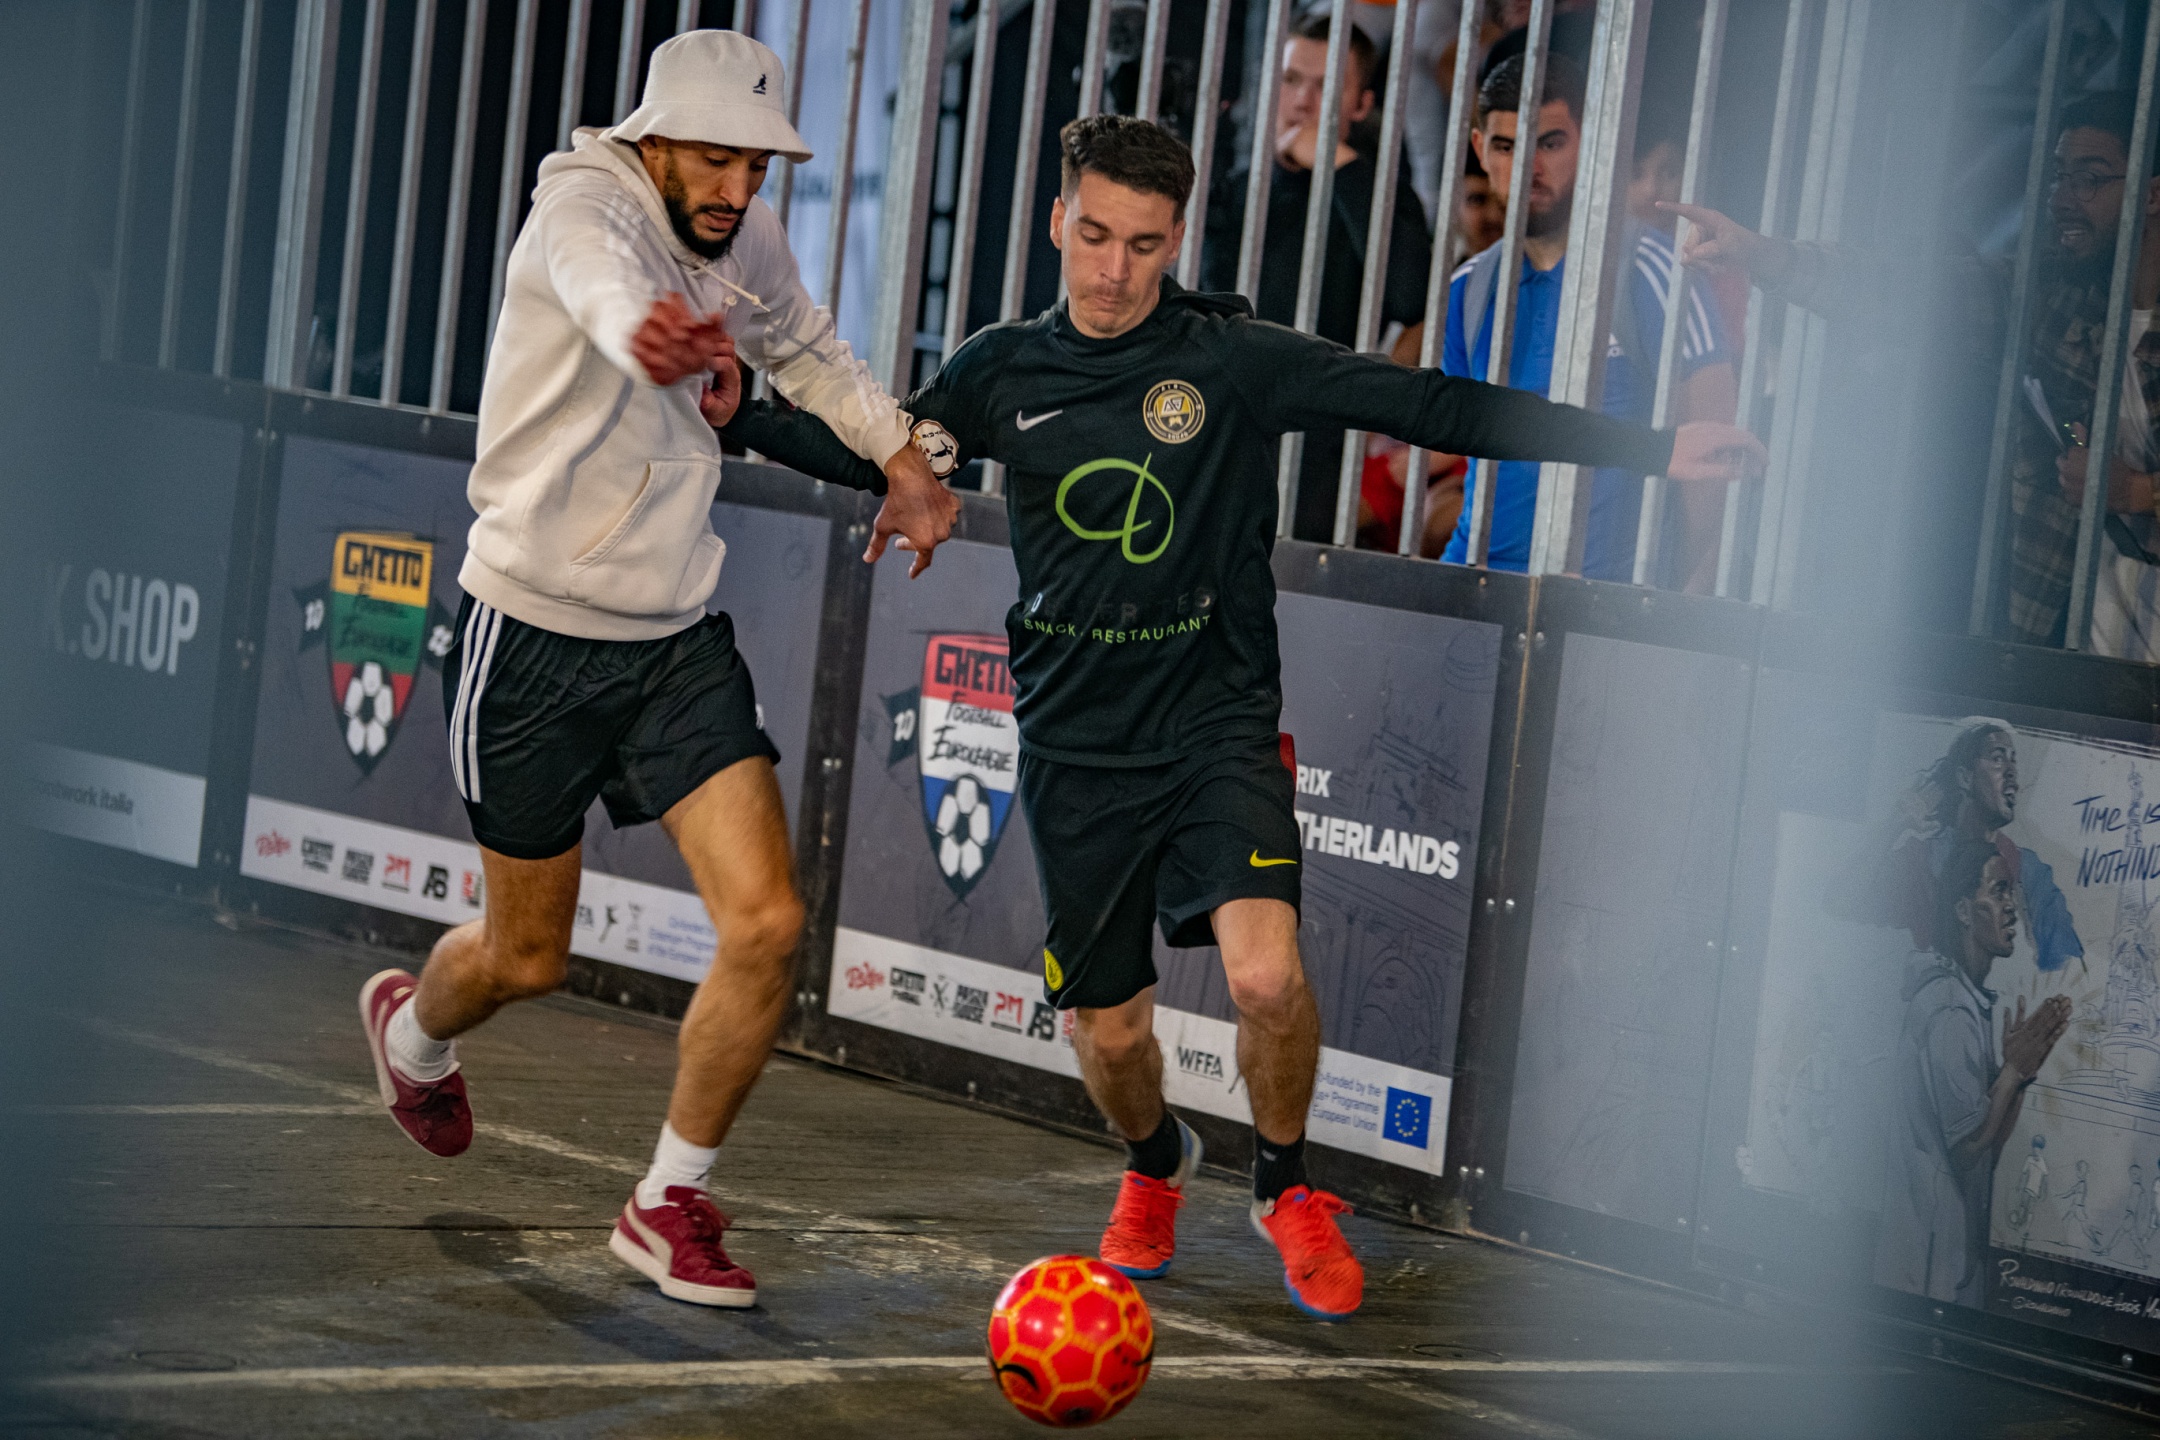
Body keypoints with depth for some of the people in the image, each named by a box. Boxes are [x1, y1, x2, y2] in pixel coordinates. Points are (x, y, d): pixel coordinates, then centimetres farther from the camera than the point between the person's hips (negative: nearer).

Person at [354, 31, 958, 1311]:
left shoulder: (748, 239, 1)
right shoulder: (581, 208, -20)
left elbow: (808, 348, 26)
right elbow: (604, 282, -48)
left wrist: (901, 456, 14)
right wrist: (656, 335, -70)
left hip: (678, 639, 5)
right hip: (536, 635, -5)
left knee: (768, 926, -11)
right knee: (529, 958, 11)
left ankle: (671, 1205, 7)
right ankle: (415, 1029, 49)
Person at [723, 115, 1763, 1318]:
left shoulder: (1237, 359, -8)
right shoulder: (1004, 374, 1)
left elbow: (1429, 406, -11)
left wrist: (1654, 447, -16)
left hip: (1219, 721, -2)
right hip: (1078, 744, 3)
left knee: (1267, 975, -24)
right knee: (1110, 1032, 6)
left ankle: (1288, 1187, 6)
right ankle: (1156, 1166, 43)